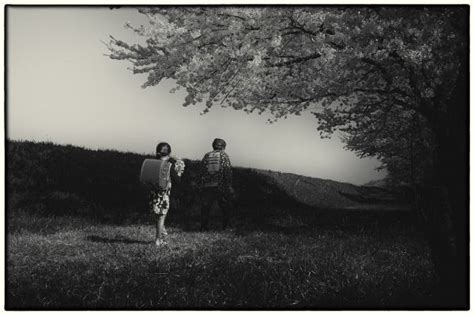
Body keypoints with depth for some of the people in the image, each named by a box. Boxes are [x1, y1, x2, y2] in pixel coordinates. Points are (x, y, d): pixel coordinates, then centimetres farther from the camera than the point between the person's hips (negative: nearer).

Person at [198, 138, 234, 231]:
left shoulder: (206, 156, 11)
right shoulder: (224, 155, 3)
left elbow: (202, 172, 8)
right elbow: (228, 172, -6)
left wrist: (200, 186, 12)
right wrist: (229, 186, -5)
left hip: (207, 186, 2)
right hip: (221, 186, -2)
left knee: (205, 208, 9)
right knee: (225, 208, 10)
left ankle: (203, 227, 7)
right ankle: (225, 227, 11)